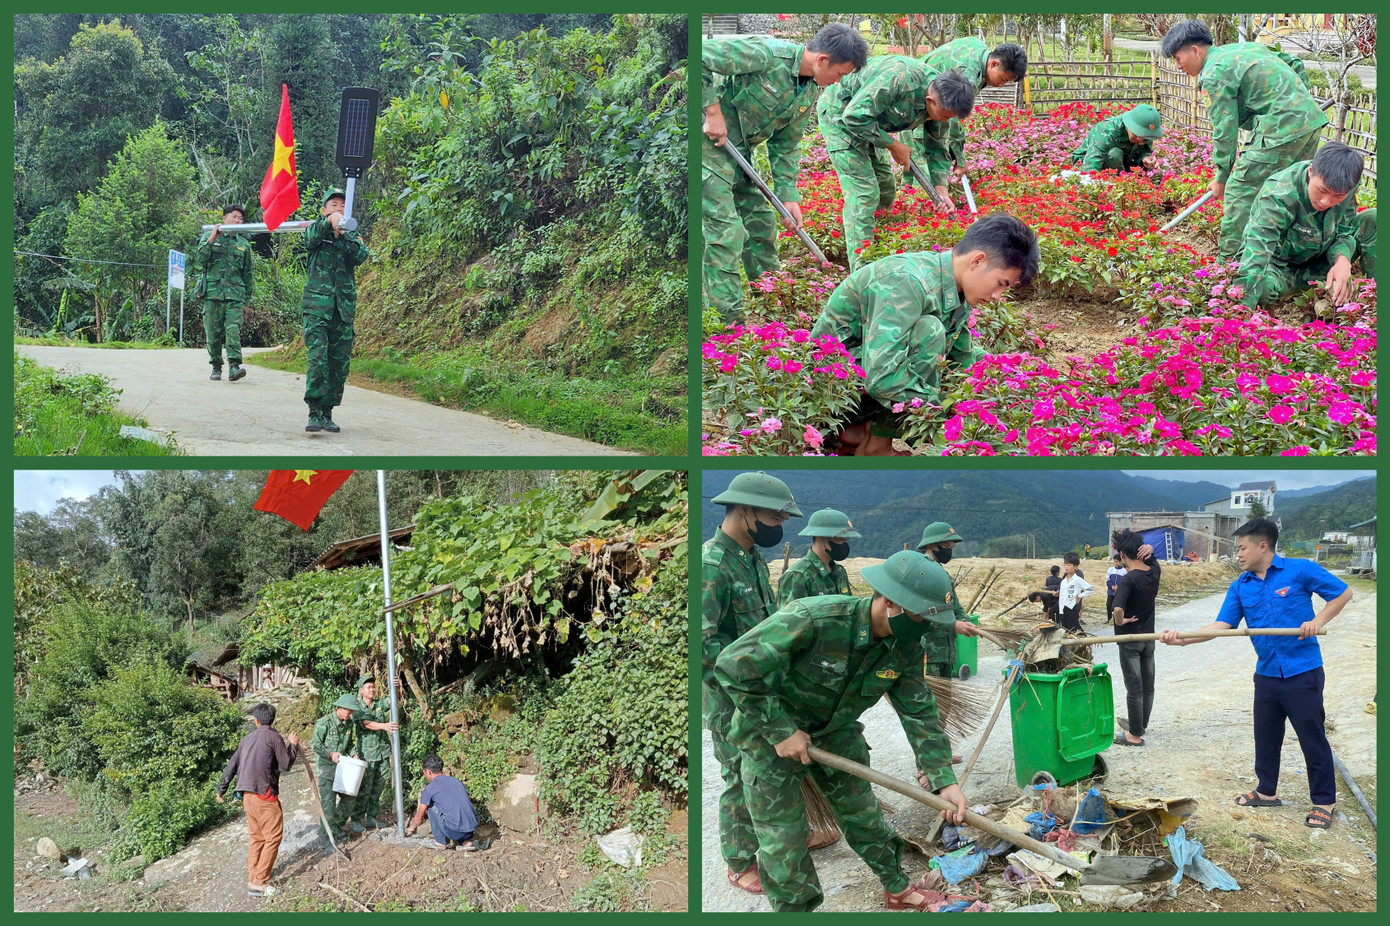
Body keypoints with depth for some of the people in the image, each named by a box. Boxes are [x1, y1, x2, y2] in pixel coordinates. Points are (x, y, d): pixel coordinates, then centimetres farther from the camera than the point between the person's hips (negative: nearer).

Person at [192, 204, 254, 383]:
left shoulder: (244, 245, 16)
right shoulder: (209, 237, 9)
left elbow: (247, 274, 21)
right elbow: (198, 261, -3)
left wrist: (247, 299, 18)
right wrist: (211, 240, -9)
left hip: (235, 295, 1)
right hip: (212, 293, -1)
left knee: (233, 329, -16)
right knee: (213, 332, 2)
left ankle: (234, 366, -23)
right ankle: (216, 366, 14)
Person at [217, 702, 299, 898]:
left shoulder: (247, 739, 13)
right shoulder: (273, 737, -7)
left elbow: (231, 766, 16)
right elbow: (285, 764, -6)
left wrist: (221, 790, 25)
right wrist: (293, 745, 8)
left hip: (248, 795, 7)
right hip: (265, 795, -7)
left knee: (257, 837, 17)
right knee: (273, 837, -3)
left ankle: (253, 877, 18)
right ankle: (258, 883, -8)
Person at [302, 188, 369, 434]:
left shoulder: (351, 236, 17)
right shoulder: (316, 229, 9)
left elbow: (361, 256, -3)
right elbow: (311, 237, -15)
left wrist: (345, 237, -19)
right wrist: (329, 221, -34)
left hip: (344, 307, 4)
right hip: (318, 304, -4)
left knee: (340, 363, 4)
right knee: (317, 357, -16)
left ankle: (327, 412, 13)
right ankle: (314, 413, -19)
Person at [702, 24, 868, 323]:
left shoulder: (810, 92, 3)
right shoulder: (766, 53, -24)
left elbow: (786, 144, 12)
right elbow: (700, 55, -28)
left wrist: (788, 195, 5)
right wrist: (713, 111, -27)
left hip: (739, 153, 9)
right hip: (710, 142, -9)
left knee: (761, 221, 16)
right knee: (726, 231, -10)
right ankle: (729, 318, -3)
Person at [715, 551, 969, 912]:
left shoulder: (907, 649, -15)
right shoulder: (813, 619, -37)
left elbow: (920, 713, -6)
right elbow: (734, 665, -34)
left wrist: (944, 780, -14)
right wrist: (780, 731, -27)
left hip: (837, 732, 6)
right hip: (771, 732, -6)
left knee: (862, 812, 17)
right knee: (783, 837, -1)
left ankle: (898, 889, 39)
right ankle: (794, 908, 19)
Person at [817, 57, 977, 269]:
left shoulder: (942, 99, -9)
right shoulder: (898, 79, -36)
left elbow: (937, 146, 5)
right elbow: (855, 116, -33)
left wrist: (941, 191, -4)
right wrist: (892, 145, -24)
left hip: (865, 121, 9)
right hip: (839, 115, -9)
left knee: (885, 190, 11)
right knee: (863, 191, -16)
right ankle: (861, 271, -14)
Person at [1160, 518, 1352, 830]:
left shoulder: (1300, 570, -10)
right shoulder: (1240, 587, 4)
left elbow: (1343, 593, -1)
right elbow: (1221, 625, -2)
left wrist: (1318, 621, -14)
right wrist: (1182, 639, -15)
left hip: (1303, 672, -5)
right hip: (1267, 673, 5)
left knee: (1312, 737, 2)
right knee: (1266, 736, 15)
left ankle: (1324, 801, 14)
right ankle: (1267, 791, 32)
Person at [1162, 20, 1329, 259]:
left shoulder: (1215, 73, -7)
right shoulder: (1244, 47, 21)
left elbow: (1225, 129, -7)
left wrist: (1221, 178, 1)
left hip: (1282, 129, -10)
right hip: (1312, 118, 10)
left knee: (1238, 192, -4)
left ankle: (1230, 262, -3)